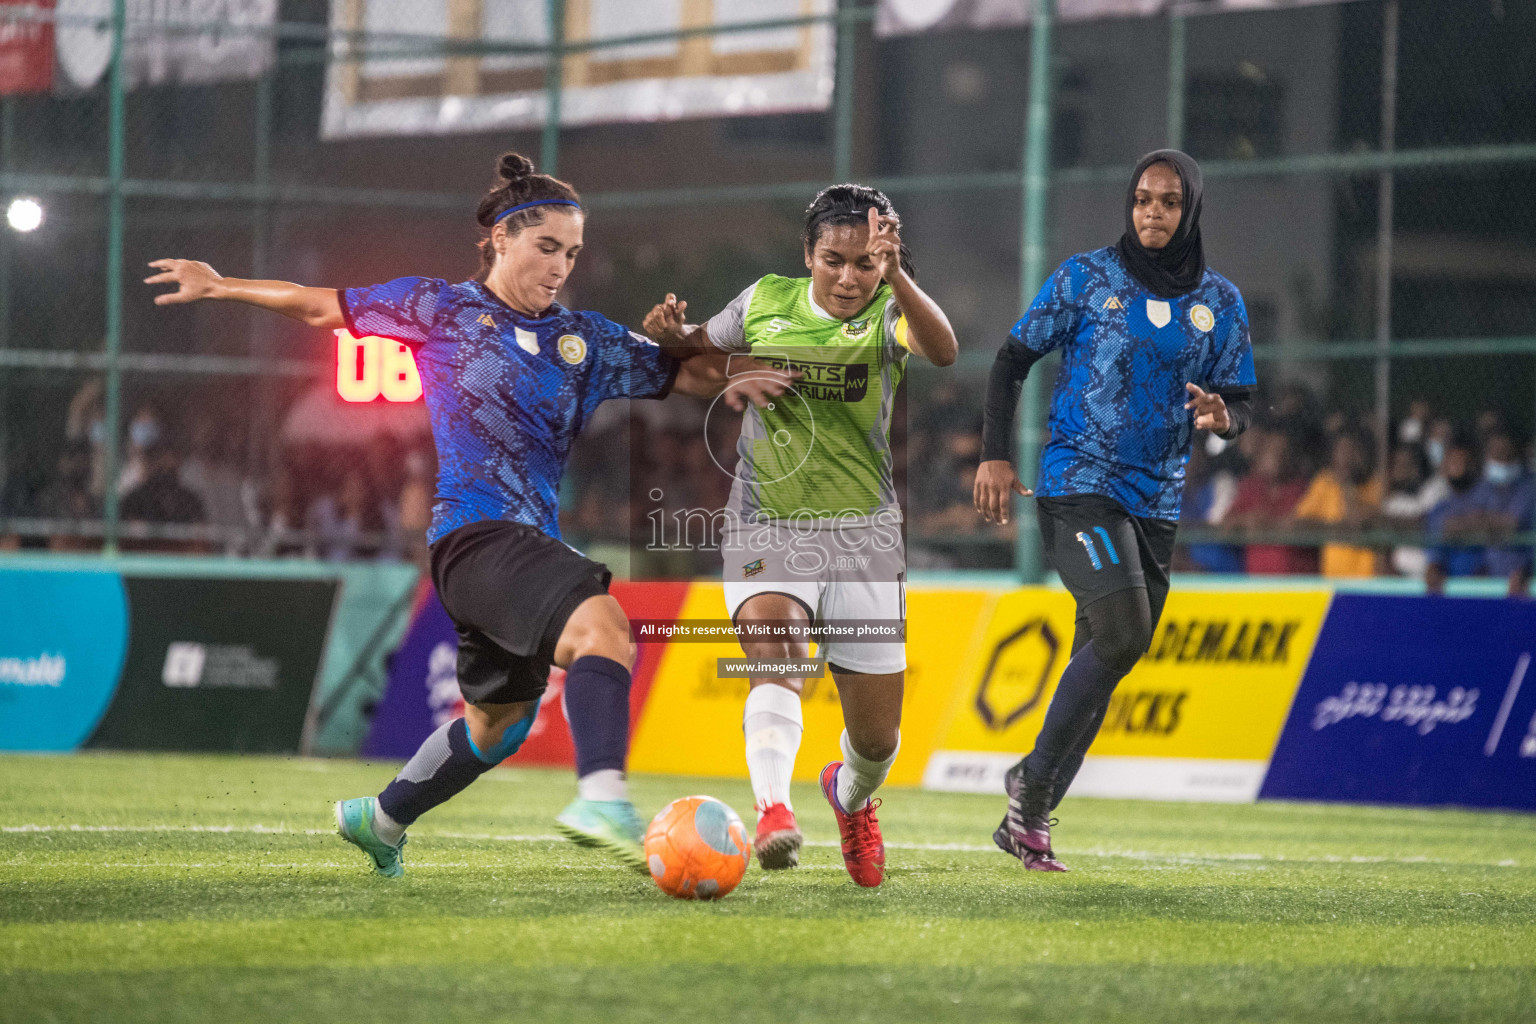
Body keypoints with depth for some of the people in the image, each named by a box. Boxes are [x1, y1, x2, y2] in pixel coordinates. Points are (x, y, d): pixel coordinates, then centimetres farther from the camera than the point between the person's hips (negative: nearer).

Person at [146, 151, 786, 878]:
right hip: (476, 534, -7)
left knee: (500, 721, 21)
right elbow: (323, 306, 13)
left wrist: (736, 375, -7)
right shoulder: (441, 309, 3)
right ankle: (601, 797, -49)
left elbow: (685, 374, 15)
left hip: (533, 543, 7)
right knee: (603, 627, -32)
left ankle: (381, 818, 41)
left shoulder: (584, 340, 14)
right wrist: (219, 286, 17)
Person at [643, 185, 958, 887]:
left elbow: (942, 350, -29)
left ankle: (852, 797, 41)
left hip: (863, 533, 0)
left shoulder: (888, 314, -6)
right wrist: (669, 333, -4)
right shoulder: (765, 302, 2)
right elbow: (700, 346, 20)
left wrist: (897, 277, -45)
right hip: (764, 529, 0)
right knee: (773, 653, -31)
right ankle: (772, 808, -48)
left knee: (877, 736, 6)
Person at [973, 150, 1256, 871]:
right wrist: (995, 455, -6)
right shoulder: (1086, 278, 0)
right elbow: (1012, 360, 3)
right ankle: (1034, 779, -6)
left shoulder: (1220, 302, 9)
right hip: (1078, 484, -5)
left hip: (1157, 502, 5)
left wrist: (1221, 416, -12)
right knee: (1121, 633, -21)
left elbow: (1241, 402, 12)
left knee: (1101, 662, 5)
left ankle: (1027, 818, 16)